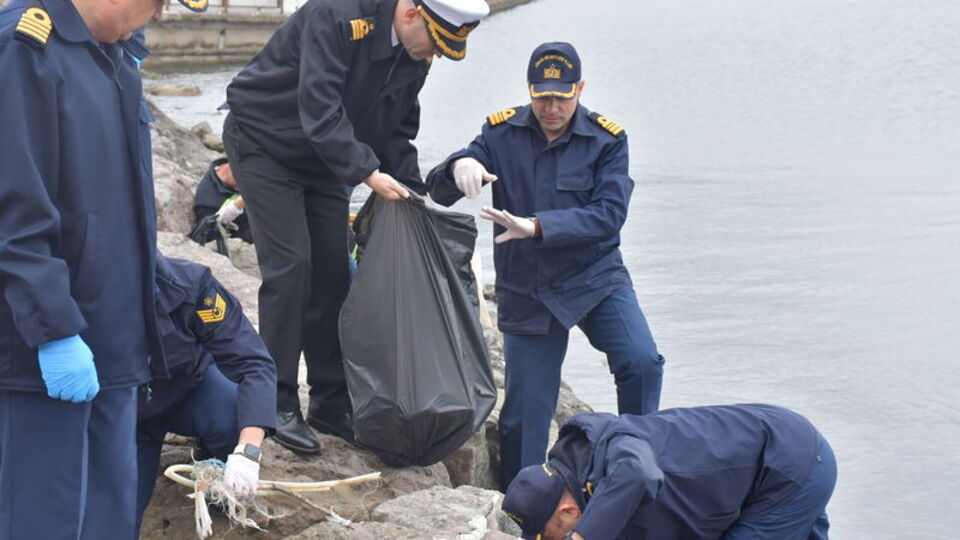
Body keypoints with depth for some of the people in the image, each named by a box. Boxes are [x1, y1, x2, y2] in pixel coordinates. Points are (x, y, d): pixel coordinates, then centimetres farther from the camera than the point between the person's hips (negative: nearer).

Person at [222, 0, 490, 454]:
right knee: (289, 267, -13)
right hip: (264, 142, -7)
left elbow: (397, 131, 6)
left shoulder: (415, 57, -5)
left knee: (332, 276, 2)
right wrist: (367, 173, -35)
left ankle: (331, 404, 11)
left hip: (323, 159, 7)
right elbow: (319, 110, -34)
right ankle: (279, 406, -5)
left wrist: (412, 193, -5)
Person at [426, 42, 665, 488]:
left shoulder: (606, 140, -5)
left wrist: (537, 226, -31)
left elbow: (608, 215, -18)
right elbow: (439, 192, -6)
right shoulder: (502, 132, -1)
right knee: (524, 411, 1)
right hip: (526, 291, 1)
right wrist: (459, 167, -31)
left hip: (595, 279, -1)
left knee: (642, 363, -23)